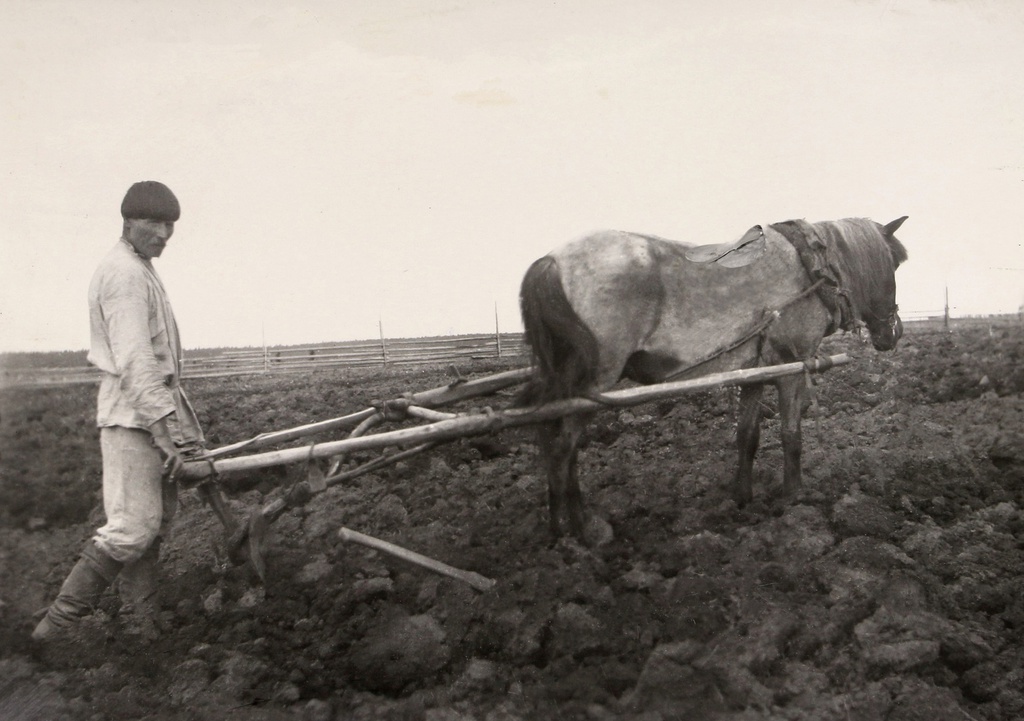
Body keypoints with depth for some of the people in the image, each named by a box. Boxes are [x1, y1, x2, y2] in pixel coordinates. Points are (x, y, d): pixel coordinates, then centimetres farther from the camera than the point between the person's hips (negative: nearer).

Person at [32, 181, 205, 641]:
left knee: (156, 517, 11)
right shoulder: (124, 274, -13)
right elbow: (134, 361, -22)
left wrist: (179, 417, 21)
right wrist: (165, 426, -26)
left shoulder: (141, 271, 19)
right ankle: (59, 621, -3)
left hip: (153, 405, 10)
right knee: (134, 526, -11)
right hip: (131, 415, -10)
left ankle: (148, 624, 19)